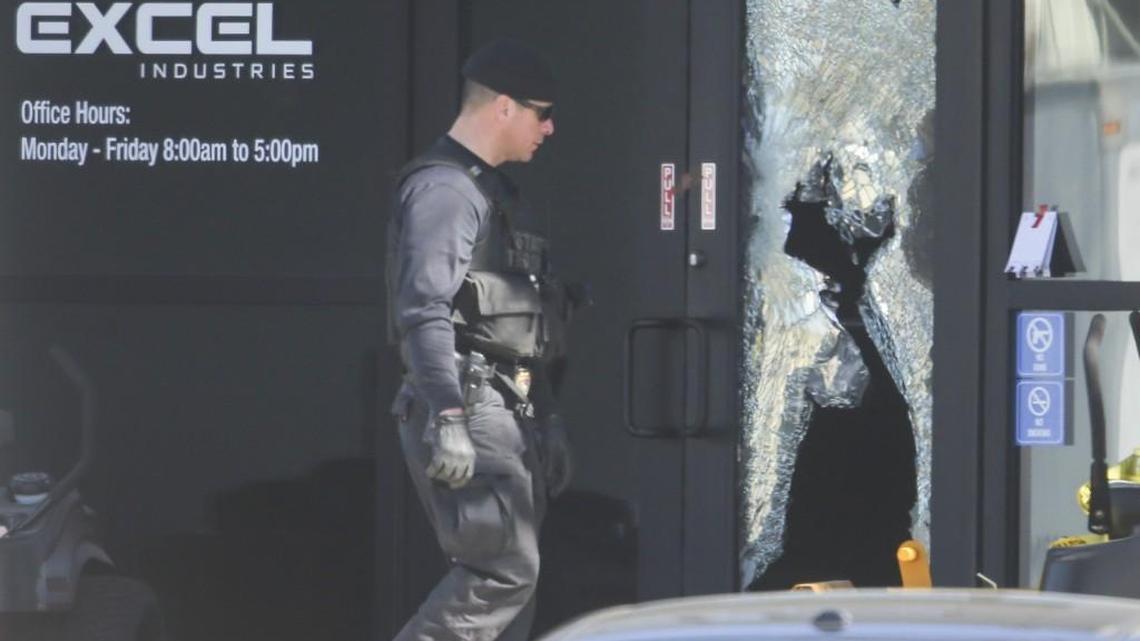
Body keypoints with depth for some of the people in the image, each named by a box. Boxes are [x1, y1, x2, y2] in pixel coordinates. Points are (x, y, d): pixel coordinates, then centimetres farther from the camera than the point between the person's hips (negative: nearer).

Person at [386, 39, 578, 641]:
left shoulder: (495, 191, 24)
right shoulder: (444, 187, -10)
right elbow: (424, 309, -21)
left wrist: (547, 421, 28)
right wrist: (446, 418, -30)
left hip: (507, 411, 10)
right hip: (469, 405, -10)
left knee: (508, 572, 7)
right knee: (505, 567, -16)